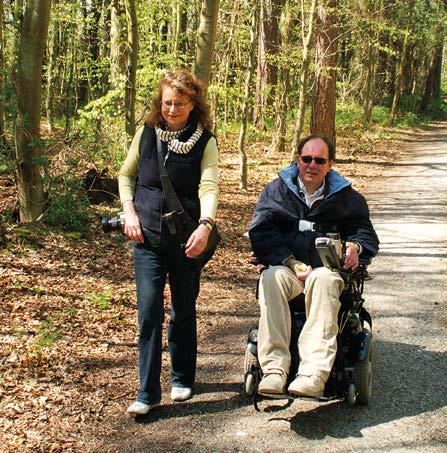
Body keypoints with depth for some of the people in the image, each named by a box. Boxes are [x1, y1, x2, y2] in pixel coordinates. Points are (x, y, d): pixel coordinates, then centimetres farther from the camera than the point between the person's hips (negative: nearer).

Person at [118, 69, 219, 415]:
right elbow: (126, 175, 14)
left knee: (184, 312, 12)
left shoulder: (205, 141, -4)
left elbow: (209, 186, -16)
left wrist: (205, 225, -33)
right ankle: (147, 393, 2)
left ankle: (182, 379, 31)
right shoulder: (147, 133, 3)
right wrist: (129, 212, -1)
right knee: (149, 312, -5)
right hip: (147, 235, 1)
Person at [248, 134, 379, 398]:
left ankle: (315, 372, -46)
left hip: (327, 269, 0)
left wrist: (354, 247, -5)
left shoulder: (346, 196, 18)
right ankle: (274, 369, -40)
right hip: (285, 266, 0)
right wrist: (291, 262, -13)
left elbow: (366, 234, 21)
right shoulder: (275, 191, 14)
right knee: (271, 278, -36)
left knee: (324, 280, -37)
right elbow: (260, 233, 2)